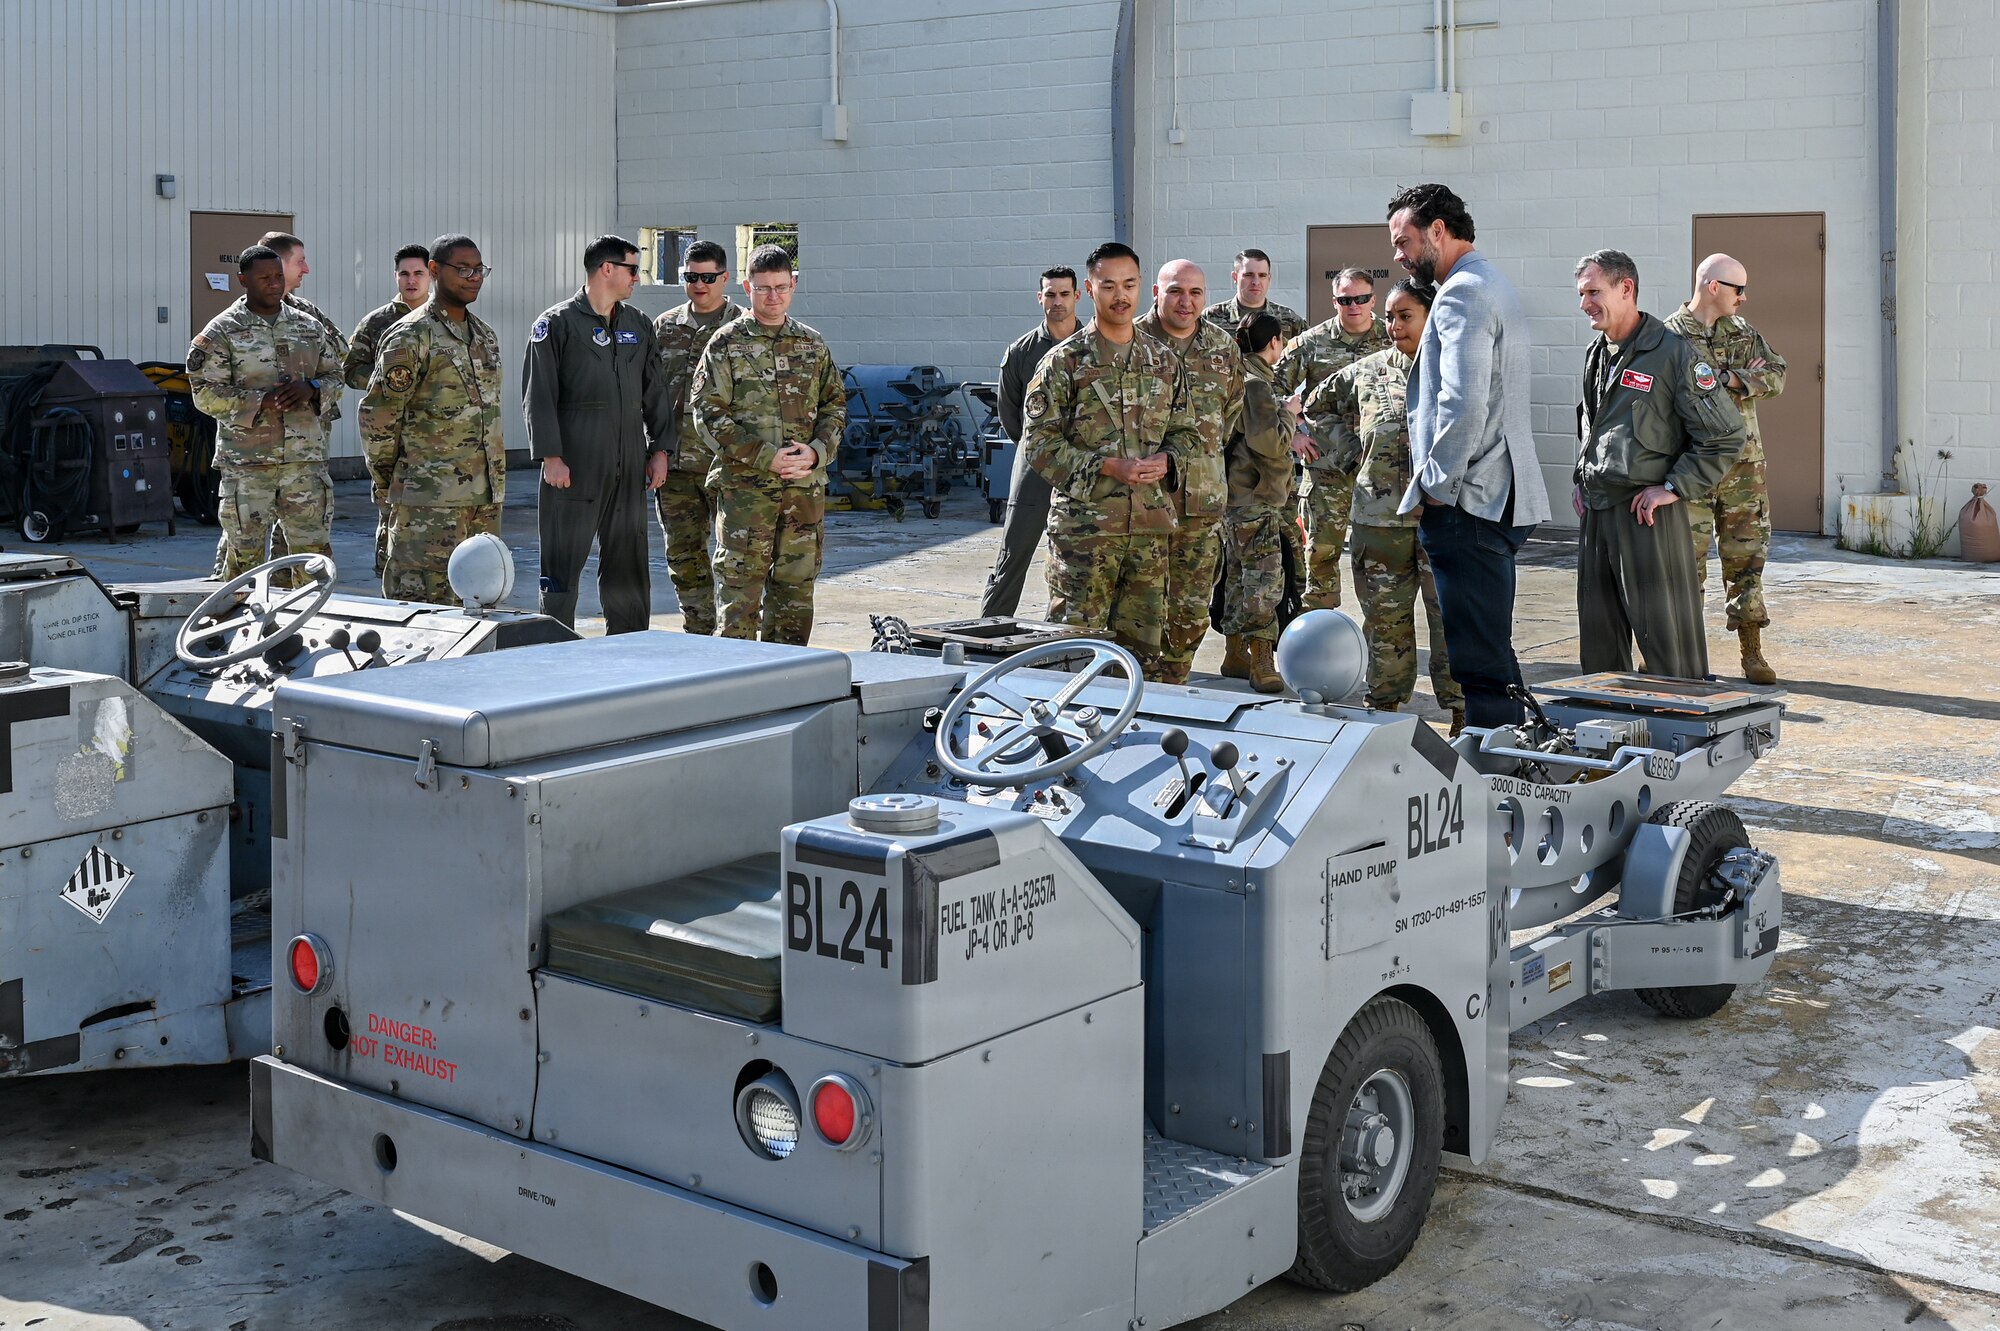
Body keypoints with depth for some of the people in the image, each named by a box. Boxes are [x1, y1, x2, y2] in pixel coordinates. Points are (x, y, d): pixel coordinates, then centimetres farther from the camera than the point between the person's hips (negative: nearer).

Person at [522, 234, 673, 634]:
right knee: (563, 563, -1)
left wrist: (659, 450, 11)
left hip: (629, 470, 5)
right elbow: (539, 395, -6)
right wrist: (551, 456, -13)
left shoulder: (639, 325, 15)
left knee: (628, 563, 9)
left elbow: (655, 391, 18)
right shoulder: (556, 324, -2)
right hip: (574, 467, -5)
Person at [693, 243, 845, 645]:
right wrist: (766, 457, -14)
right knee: (740, 583, -5)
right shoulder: (726, 344, 0)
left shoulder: (813, 345, 12)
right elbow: (710, 412, -6)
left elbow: (835, 405, 15)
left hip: (805, 485, 4)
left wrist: (816, 451, -5)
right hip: (744, 486, -4)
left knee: (796, 583, 8)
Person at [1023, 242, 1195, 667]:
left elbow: (1185, 431, 19)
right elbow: (1039, 441, -7)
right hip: (1083, 520, -4)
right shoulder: (1065, 362, -2)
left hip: (1151, 521, 5)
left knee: (1141, 647, 9)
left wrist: (1164, 460, -4)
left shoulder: (1163, 361, 13)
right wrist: (1108, 467, -15)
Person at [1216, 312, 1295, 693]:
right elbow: (1270, 442, -22)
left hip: (1237, 500, 10)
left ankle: (1234, 654, 23)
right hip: (1256, 502, -10)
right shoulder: (1257, 384, -16)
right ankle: (1261, 665, -6)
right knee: (1265, 581, -7)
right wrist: (1289, 414, -7)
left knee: (1238, 576, 15)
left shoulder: (1240, 377, 14)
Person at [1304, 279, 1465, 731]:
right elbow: (1318, 406, 23)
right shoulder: (1367, 371, 9)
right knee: (1384, 618, 12)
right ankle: (1383, 706, 24)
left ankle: (1462, 713, 4)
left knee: (1452, 617, -3)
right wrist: (1349, 452, 14)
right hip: (1379, 517, 4)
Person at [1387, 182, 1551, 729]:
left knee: (1480, 660, -8)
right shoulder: (1494, 285, 21)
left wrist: (1438, 483, -14)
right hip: (1501, 498, 11)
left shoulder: (1463, 292, -12)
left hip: (1467, 501, -11)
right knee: (1492, 649, 15)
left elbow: (1464, 402, -23)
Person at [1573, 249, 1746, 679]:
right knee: (1598, 639, 13)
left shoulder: (1673, 353, -9)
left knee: (1667, 641, -4)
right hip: (1596, 512, 8)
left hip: (1646, 512, -7)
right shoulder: (1596, 355, 15)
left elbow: (1725, 435, -9)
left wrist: (1673, 488, -13)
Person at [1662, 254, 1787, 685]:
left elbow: (1775, 377, -1)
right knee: (1687, 560, 0)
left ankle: (1752, 652, 12)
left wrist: (1726, 379, -15)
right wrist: (1744, 379, -11)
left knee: (1747, 557, 6)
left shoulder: (1743, 331, 12)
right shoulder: (1670, 335, -5)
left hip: (1743, 465, 5)